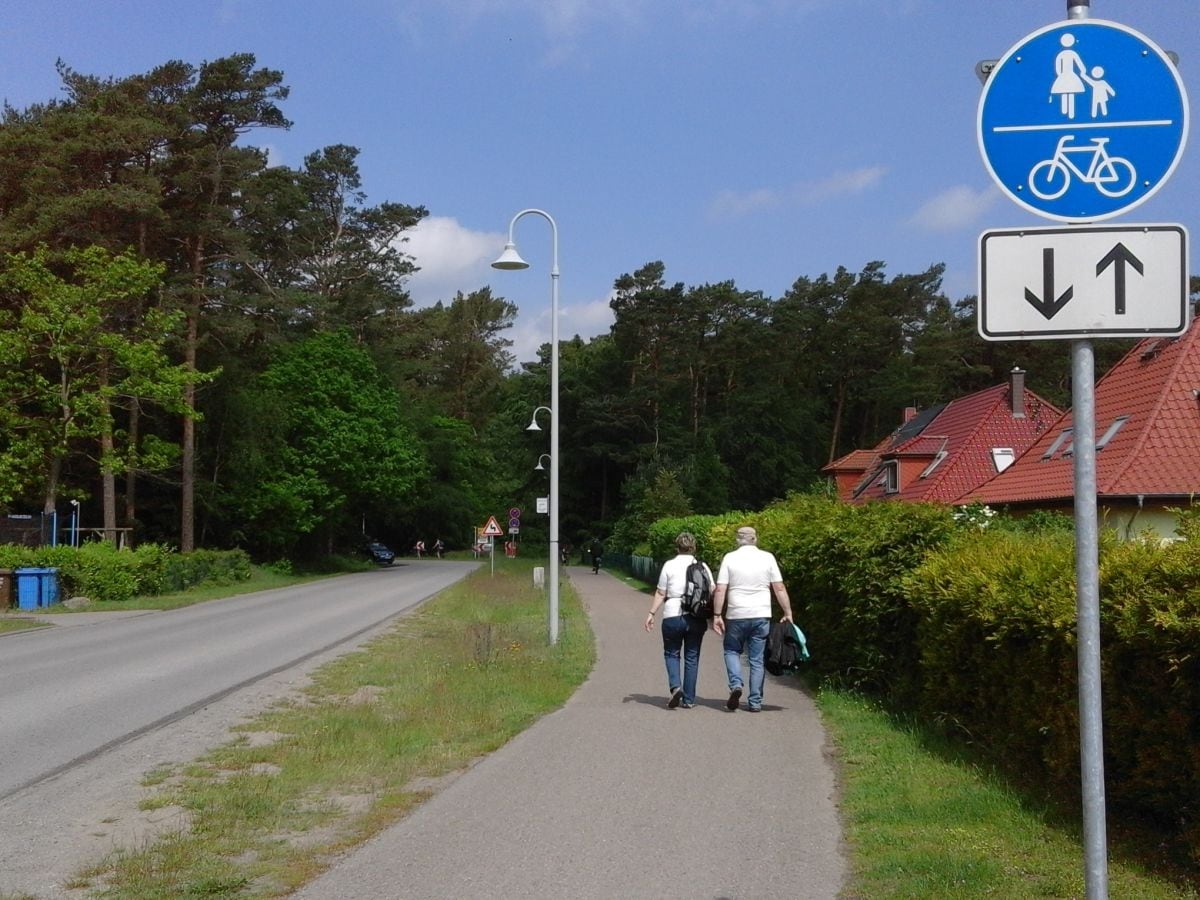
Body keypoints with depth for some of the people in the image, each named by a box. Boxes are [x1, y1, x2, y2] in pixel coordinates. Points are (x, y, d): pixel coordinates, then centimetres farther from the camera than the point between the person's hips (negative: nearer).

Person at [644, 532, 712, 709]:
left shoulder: (669, 565, -1)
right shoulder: (703, 567, 5)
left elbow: (660, 593, -1)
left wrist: (651, 613, 5)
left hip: (673, 615, -2)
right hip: (697, 617, 2)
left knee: (671, 653, 13)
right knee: (692, 657, 10)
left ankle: (675, 686, -10)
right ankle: (689, 699, 11)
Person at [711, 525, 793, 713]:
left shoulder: (730, 558, -1)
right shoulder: (767, 558, 1)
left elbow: (720, 590, -5)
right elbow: (779, 588, 0)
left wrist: (717, 615, -1)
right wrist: (788, 613, 7)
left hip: (736, 616, -1)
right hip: (761, 616, 1)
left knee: (732, 651, 18)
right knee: (757, 659, 8)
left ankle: (736, 684, -5)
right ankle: (755, 702, 8)